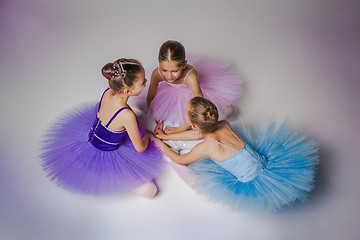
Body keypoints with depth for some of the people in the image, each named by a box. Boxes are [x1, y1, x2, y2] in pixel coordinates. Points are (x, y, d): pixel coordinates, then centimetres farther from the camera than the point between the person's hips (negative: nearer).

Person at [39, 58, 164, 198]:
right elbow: (140, 148, -19)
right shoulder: (127, 116, -37)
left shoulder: (108, 92, -17)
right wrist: (148, 135, 1)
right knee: (149, 190, -7)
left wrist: (137, 122, 9)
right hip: (104, 156, -8)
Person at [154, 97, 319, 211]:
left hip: (253, 182, -7)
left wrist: (160, 142, 13)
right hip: (265, 163, 7)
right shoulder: (225, 125, -2)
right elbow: (200, 133, 19)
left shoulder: (206, 146, -18)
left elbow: (179, 160, -1)